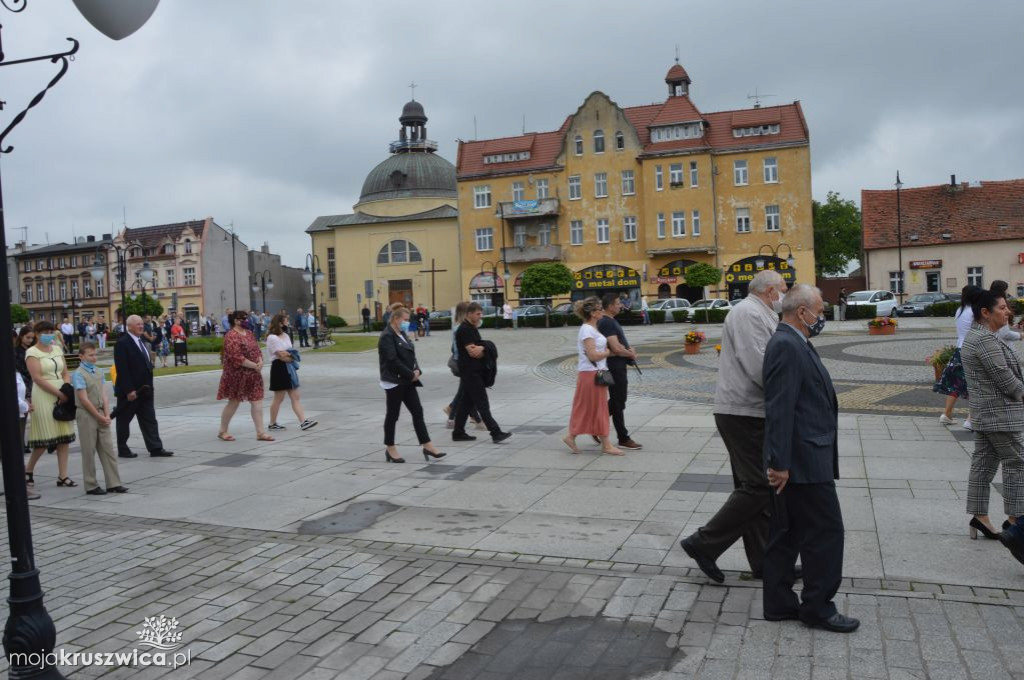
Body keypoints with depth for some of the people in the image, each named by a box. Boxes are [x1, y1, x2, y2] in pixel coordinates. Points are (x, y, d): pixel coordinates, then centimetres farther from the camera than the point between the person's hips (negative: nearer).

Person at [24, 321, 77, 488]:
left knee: (64, 438, 3)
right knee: (45, 439, -4)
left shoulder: (57, 349, 13)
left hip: (62, 397, 6)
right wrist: (59, 393, -16)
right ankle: (28, 470, 20)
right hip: (44, 397, -6)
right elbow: (37, 378, -13)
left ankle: (63, 476, 8)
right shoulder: (32, 352, -5)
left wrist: (66, 390, -5)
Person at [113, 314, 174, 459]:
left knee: (149, 420, 6)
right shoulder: (122, 343, -13)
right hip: (130, 392, -8)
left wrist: (149, 386, 13)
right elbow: (122, 369, -18)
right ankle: (122, 450, 17)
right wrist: (129, 390, -22)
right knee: (124, 420, 7)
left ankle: (155, 448, 7)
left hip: (144, 389, 8)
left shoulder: (141, 341, 13)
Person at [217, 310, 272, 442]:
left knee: (257, 402, 2)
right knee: (233, 402, 4)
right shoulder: (232, 336, -15)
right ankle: (222, 431, 20)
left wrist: (260, 361, -8)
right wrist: (255, 366, -21)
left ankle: (260, 432, 5)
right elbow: (236, 357, -22)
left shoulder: (249, 333, 11)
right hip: (236, 375, -7)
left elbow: (257, 349, 12)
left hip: (253, 374, 7)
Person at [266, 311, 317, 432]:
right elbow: (281, 356, -18)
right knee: (279, 398, 2)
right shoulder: (272, 338, -14)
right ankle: (272, 424, 16)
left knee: (295, 397, 2)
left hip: (289, 368, 8)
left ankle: (303, 421, -2)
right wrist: (292, 356, -1)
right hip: (279, 368, -8)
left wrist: (288, 355, -10)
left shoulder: (285, 336, 13)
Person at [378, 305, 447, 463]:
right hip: (394, 382, -8)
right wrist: (411, 374, -17)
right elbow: (392, 361, -22)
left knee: (418, 412, 5)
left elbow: (411, 355, 15)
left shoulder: (402, 334, 13)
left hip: (407, 381, 8)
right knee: (392, 415, 3)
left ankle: (427, 446, 8)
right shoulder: (387, 337, -14)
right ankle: (390, 449, 15)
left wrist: (416, 370, -3)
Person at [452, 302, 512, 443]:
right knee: (482, 404, -8)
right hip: (470, 372, -10)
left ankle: (458, 433, 19)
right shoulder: (464, 330, -15)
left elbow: (478, 349, 18)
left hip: (474, 371, 10)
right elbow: (472, 352, -21)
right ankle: (495, 433, -8)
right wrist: (484, 348, -3)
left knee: (466, 403, 13)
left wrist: (480, 349, -5)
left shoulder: (472, 328, 17)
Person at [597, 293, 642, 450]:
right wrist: (631, 354, -7)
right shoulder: (607, 323, -18)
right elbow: (616, 348, -24)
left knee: (616, 401, 17)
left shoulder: (610, 321, 14)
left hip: (618, 367, 10)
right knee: (618, 403, -1)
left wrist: (629, 349, 2)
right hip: (615, 367, -10)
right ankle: (623, 439, 7)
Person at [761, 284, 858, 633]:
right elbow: (779, 409, -23)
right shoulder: (786, 346, -18)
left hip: (797, 461, 10)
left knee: (786, 535, 14)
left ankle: (779, 603, 24)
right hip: (803, 461, -10)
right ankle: (818, 608, 13)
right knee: (826, 531, 1)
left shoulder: (794, 344, 15)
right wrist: (780, 462, -24)